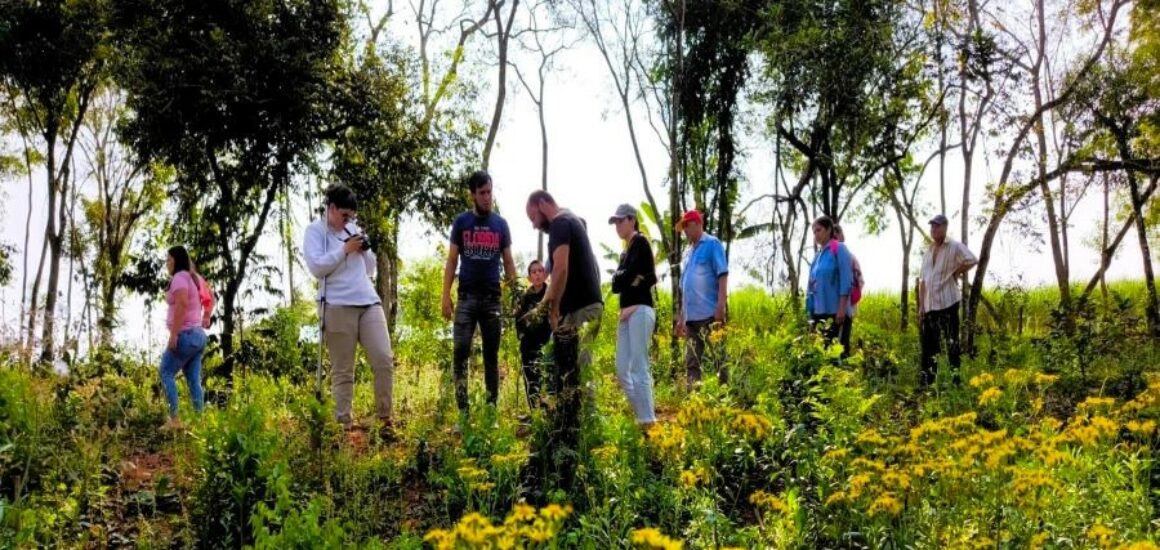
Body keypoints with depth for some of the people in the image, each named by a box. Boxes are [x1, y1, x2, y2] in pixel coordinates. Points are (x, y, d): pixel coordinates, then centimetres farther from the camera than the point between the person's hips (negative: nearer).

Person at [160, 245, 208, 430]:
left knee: (167, 374, -4)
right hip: (198, 334, 9)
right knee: (194, 380, 6)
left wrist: (173, 334, -25)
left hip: (185, 334, -9)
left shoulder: (180, 277, -9)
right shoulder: (192, 278, 19)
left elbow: (182, 304, -23)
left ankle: (174, 419, -11)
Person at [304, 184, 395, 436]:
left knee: (384, 360, -3)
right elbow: (317, 267, -11)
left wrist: (365, 250, 4)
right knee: (342, 370, -2)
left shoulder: (354, 230, 19)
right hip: (338, 307, -5)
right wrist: (345, 249, -9)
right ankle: (345, 423, 4)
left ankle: (385, 418, 6)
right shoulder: (315, 231, 3)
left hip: (369, 303, 5)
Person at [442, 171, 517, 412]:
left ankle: (492, 408, 9)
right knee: (461, 352, -6)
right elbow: (452, 261, 5)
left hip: (492, 298, 1)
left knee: (491, 355, 5)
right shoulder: (461, 222, 4)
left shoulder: (501, 224, 7)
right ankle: (463, 410, -4)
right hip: (466, 297, -1)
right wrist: (445, 295, -4)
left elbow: (508, 262, 10)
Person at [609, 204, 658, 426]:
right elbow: (615, 284, 9)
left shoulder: (641, 242, -2)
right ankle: (642, 416, 9)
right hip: (626, 313, 9)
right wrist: (631, 280, -8)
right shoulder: (625, 253, 22)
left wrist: (622, 279, 5)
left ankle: (648, 422, -13)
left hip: (640, 310, -9)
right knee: (622, 371, 5)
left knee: (639, 368, -13)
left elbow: (628, 275, -15)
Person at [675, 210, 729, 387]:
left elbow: (722, 275, -8)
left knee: (718, 358, -6)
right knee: (691, 363, 7)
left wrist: (721, 306, -18)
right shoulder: (688, 253, 21)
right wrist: (681, 317, 20)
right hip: (692, 316, 8)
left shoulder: (712, 244, 1)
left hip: (710, 314, -8)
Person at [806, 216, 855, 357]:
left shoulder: (839, 249, -4)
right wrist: (811, 312, 15)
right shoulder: (818, 255, 16)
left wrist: (842, 308, -18)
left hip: (836, 312, -7)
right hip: (819, 312, 7)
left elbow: (846, 281, -11)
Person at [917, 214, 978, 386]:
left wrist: (956, 273, -9)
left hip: (947, 302, -7)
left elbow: (972, 260, -19)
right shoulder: (927, 253, 17)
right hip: (929, 305, 7)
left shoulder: (954, 247, -4)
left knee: (951, 341, -6)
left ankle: (955, 376, -3)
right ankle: (927, 379, 13)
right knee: (928, 341, 8)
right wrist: (921, 305, 11)